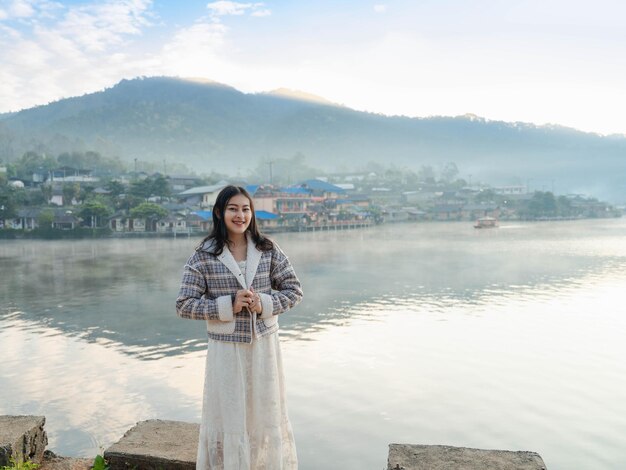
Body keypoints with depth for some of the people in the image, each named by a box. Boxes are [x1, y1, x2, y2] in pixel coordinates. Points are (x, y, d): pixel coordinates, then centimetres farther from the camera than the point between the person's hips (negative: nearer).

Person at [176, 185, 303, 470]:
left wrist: (264, 304, -13)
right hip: (226, 348, -2)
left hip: (264, 344, 2)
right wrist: (228, 306, -17)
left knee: (267, 415, 15)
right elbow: (184, 306, -6)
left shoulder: (268, 250, -1)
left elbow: (294, 290, 4)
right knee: (228, 418, 8)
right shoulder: (203, 256, -7)